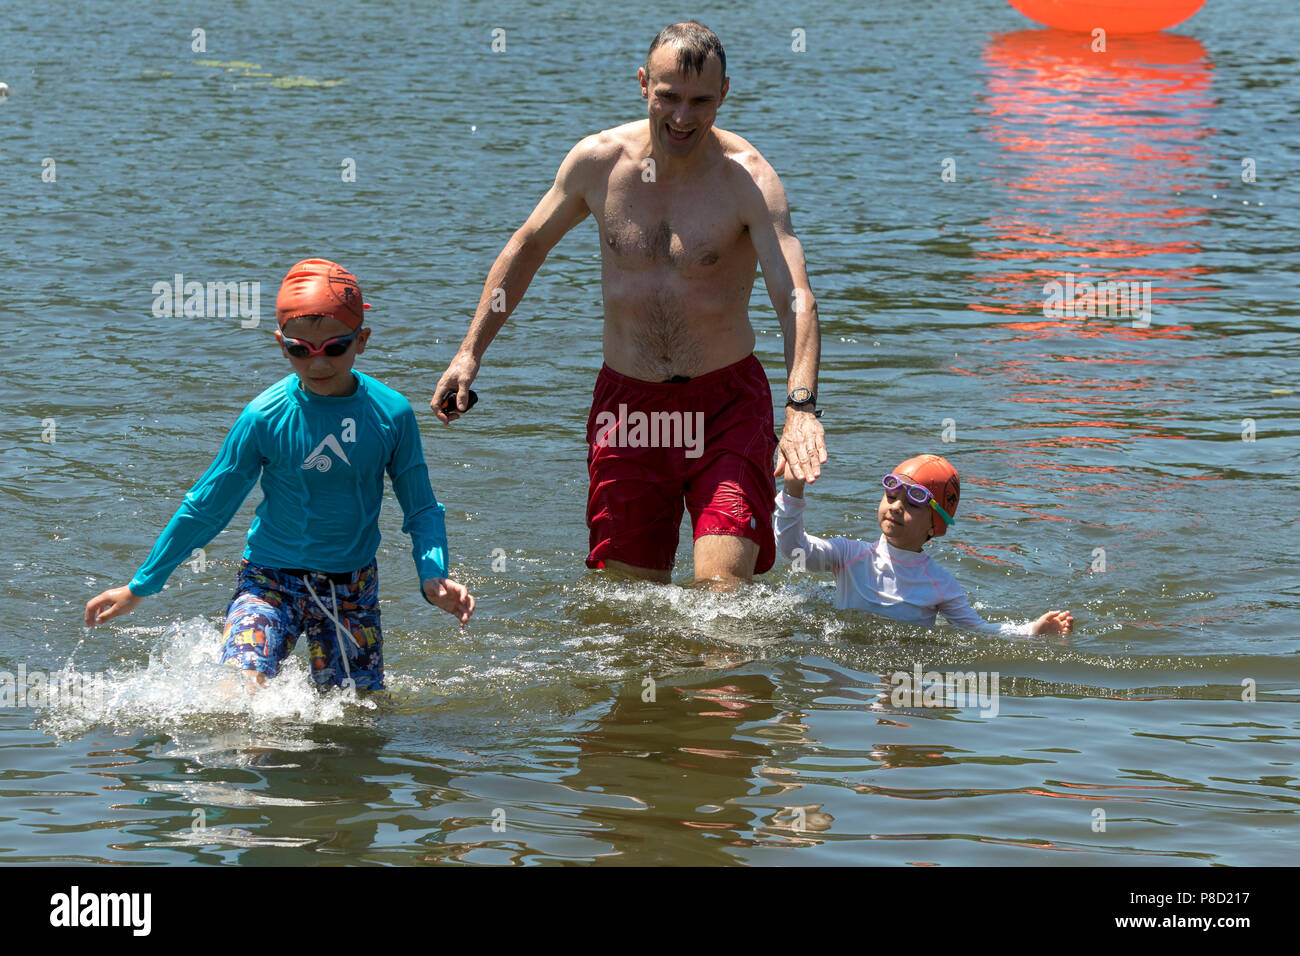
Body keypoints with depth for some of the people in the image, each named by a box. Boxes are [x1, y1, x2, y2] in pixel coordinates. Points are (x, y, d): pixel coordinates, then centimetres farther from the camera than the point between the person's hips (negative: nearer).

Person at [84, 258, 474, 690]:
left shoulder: (391, 413, -8)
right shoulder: (265, 417, -12)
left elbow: (422, 508, 4)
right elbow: (205, 508, -1)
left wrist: (434, 576, -16)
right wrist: (139, 587, 3)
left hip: (353, 587, 3)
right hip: (271, 575, -2)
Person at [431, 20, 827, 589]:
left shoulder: (748, 179, -14)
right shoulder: (597, 161, -4)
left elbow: (795, 297, -25)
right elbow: (529, 245, 14)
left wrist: (801, 408, -41)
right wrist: (470, 351, 11)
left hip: (726, 400, -3)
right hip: (626, 400, 3)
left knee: (721, 589, -17)